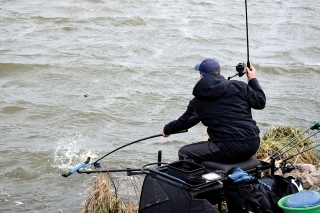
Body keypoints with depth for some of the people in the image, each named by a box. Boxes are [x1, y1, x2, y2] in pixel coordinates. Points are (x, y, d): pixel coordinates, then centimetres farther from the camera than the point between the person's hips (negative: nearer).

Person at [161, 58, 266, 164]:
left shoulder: (197, 101, 6)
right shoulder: (239, 86, 7)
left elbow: (183, 122, 20)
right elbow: (260, 102, 15)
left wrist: (167, 129, 41)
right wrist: (253, 80, 30)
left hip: (230, 149, -5)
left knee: (184, 153, 9)